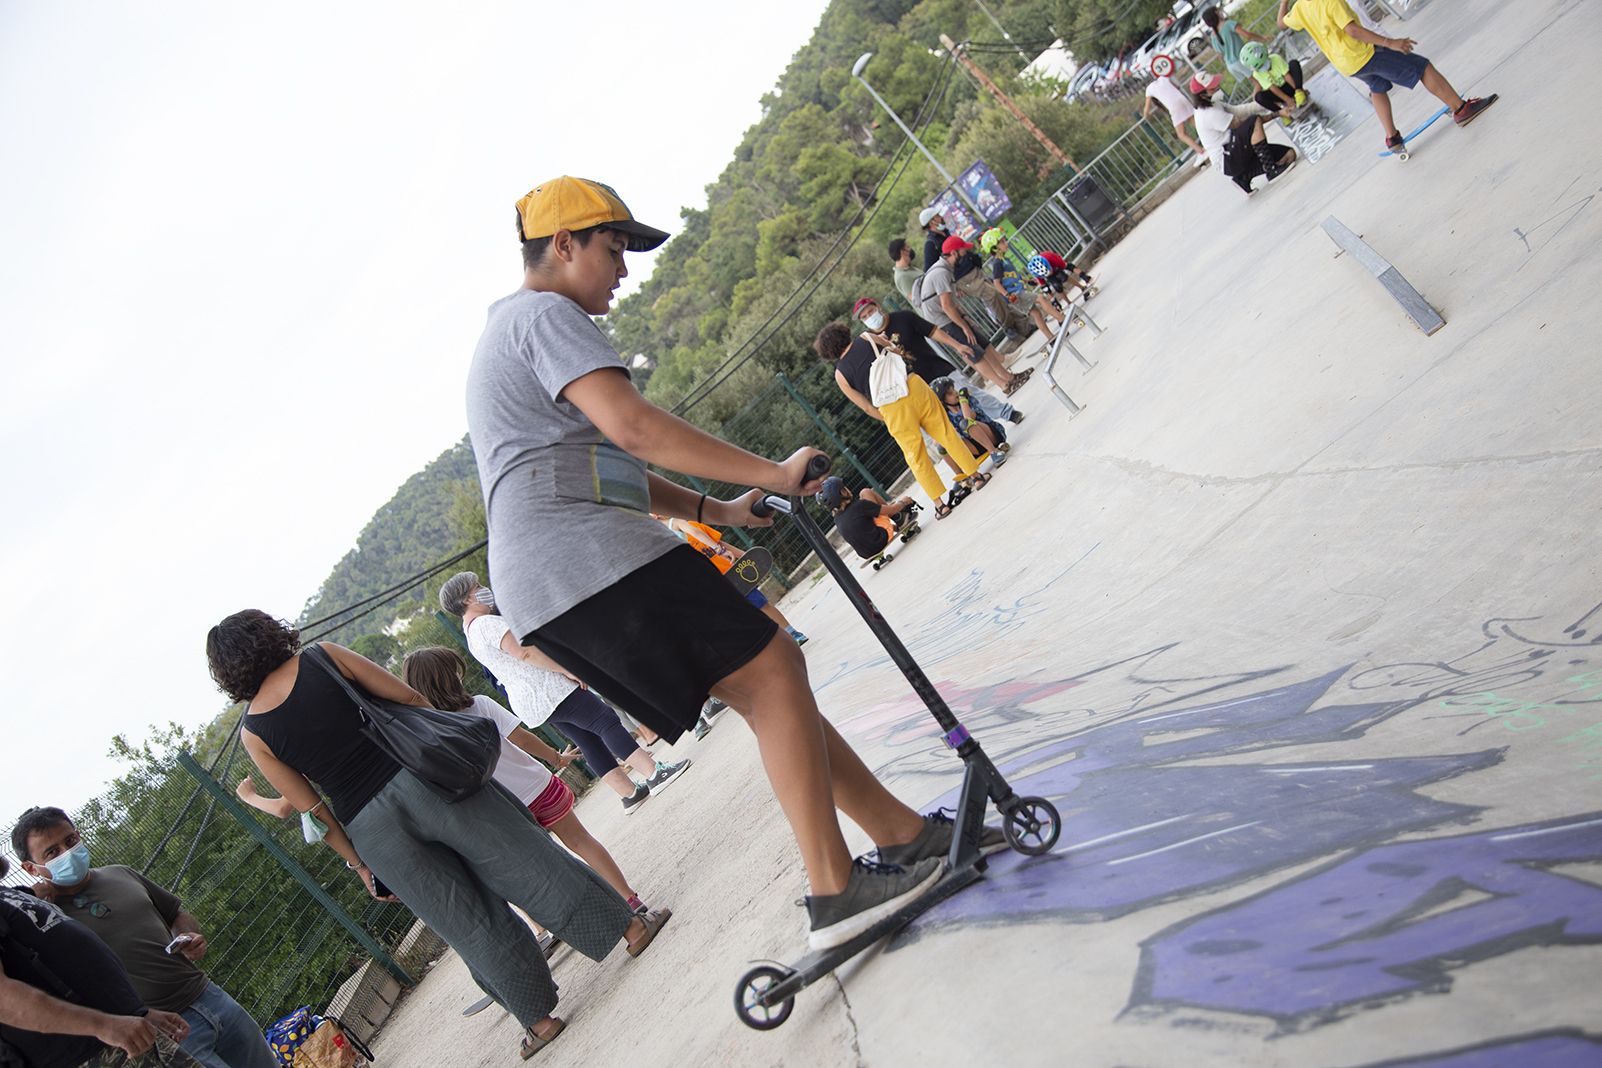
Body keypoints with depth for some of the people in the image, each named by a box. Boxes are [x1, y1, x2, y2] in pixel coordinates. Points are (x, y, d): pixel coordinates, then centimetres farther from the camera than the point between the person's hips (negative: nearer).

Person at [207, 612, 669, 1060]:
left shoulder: (253, 733, 4)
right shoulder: (322, 656, 0)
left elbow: (314, 812, 5)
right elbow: (408, 697, 1)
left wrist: (358, 863, 13)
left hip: (369, 828, 1)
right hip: (415, 777, -1)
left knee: (470, 923, 12)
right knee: (520, 856, 9)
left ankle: (539, 1018, 22)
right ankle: (631, 926, 15)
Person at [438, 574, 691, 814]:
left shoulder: (472, 633, 19)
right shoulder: (486, 624, -16)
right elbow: (524, 651, -26)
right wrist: (566, 669, -21)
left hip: (531, 702, 10)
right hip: (547, 692, -10)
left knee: (590, 741, 11)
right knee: (607, 722, -8)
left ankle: (629, 793, 13)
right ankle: (654, 772, -10)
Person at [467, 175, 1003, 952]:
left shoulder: (503, 340, 30)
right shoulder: (544, 315, -4)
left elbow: (603, 466, 30)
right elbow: (631, 428, -20)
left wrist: (715, 510, 19)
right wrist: (771, 473, -16)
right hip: (586, 560, -10)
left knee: (761, 685, 9)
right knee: (771, 669, -10)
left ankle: (903, 831, 14)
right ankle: (833, 891, -8)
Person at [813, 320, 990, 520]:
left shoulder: (840, 374, 7)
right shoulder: (867, 338, 10)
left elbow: (867, 408, 9)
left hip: (890, 408, -1)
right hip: (913, 384, 2)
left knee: (916, 457, 12)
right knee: (946, 432, 15)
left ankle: (940, 503, 17)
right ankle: (975, 475, 24)